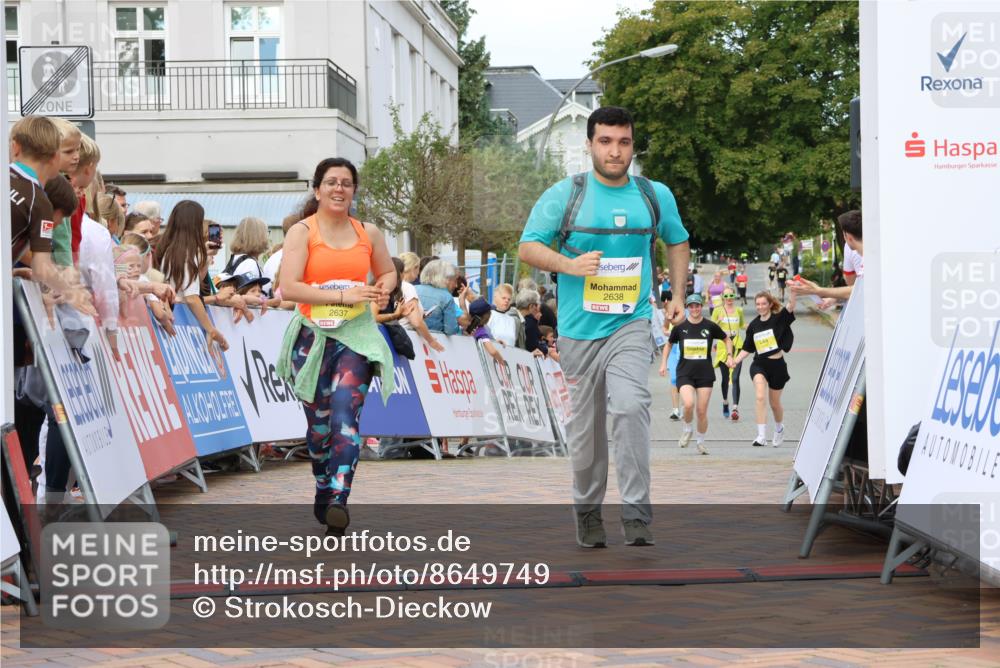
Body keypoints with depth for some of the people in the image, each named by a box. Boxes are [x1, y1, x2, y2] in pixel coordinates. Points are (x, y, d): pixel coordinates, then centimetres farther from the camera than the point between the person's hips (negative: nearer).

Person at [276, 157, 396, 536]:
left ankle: (338, 501, -24)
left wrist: (383, 290, -1)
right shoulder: (302, 232, -4)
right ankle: (322, 488, 32)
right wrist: (344, 296, -21)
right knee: (318, 421, 9)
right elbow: (288, 288, -15)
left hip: (356, 335, 1)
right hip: (313, 337, -1)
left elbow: (388, 272, 24)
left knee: (345, 414, -16)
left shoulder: (369, 233, 8)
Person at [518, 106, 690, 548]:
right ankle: (587, 510, 26)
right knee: (585, 424, 7)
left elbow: (677, 243, 24)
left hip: (631, 323, 0)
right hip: (579, 326, 0)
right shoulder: (564, 195, 0)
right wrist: (568, 265, -17)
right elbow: (528, 247, 0)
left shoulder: (656, 196, 8)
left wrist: (677, 294, 13)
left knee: (630, 406, -21)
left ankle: (636, 514, -19)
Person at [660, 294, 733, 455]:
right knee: (688, 404, -23)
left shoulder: (710, 326, 0)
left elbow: (727, 340, 16)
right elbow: (669, 344, 18)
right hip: (685, 373, -1)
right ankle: (687, 428, 6)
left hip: (705, 374, 1)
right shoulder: (680, 327, 1)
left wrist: (729, 356, 1)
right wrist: (663, 363, 10)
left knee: (702, 411, 0)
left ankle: (700, 441, 21)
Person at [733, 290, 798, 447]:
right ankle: (761, 436, -24)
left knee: (774, 403, 12)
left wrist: (793, 291, -41)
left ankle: (779, 428, 44)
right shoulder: (753, 325, 5)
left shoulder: (779, 319, -5)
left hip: (777, 365, -1)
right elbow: (747, 349, 14)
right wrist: (735, 361, 3)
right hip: (759, 365, 1)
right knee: (761, 397, -22)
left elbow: (791, 307, -24)